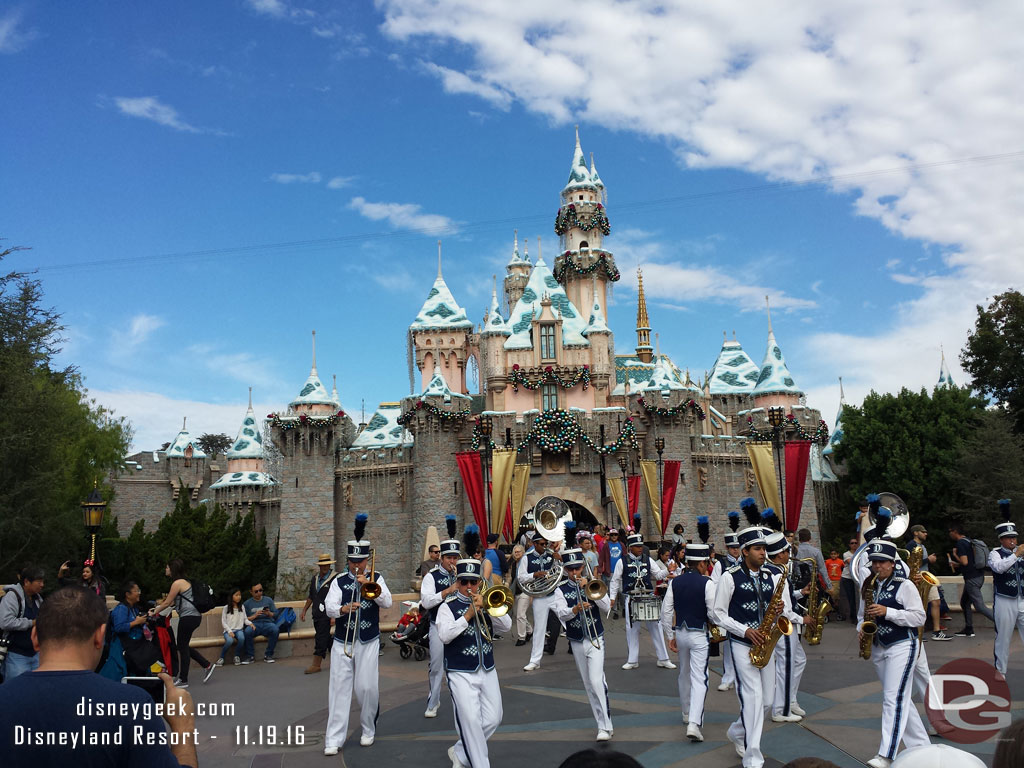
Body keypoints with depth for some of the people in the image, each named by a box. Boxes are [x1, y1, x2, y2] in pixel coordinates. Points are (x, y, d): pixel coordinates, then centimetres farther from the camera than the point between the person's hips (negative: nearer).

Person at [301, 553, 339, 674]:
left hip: (326, 614, -7)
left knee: (321, 638, -6)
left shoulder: (336, 578, -11)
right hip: (316, 614, 7)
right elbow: (311, 597, 22)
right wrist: (304, 611, 17)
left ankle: (316, 665, 1)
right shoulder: (315, 578, 12)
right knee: (325, 638, 14)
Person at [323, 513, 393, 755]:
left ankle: (368, 729, 23)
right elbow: (328, 607, -7)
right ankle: (334, 739, 4)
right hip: (342, 643, 1)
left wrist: (368, 584, -18)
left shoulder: (375, 579, 4)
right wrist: (343, 609, -27)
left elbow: (387, 602, -9)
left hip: (368, 642, 0)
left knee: (367, 687, 0)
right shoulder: (339, 581, 4)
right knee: (339, 688, -1)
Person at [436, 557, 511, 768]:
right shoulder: (448, 607, -3)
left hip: (488, 671, 5)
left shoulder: (486, 603, 8)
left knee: (492, 720, 8)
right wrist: (469, 614, -21)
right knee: (471, 721, -10)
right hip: (461, 674, -5)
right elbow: (445, 636, -18)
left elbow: (506, 626, -4)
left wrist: (486, 606, -16)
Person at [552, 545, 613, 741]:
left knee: (596, 681, -15)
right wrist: (575, 609, -35)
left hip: (595, 639, -2)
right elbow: (561, 614, -15)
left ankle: (605, 726, -10)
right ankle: (603, 723, 23)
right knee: (588, 685, 10)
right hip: (576, 642, 2)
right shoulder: (561, 590, 0)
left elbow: (607, 607, -10)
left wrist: (588, 589, -18)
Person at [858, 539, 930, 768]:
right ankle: (921, 745, 29)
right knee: (901, 699, 15)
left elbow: (919, 617, -13)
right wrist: (861, 629, -3)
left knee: (894, 698, -13)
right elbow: (862, 615, 18)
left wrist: (887, 612, -22)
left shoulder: (905, 586, -9)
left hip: (902, 647, -7)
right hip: (878, 648, 7)